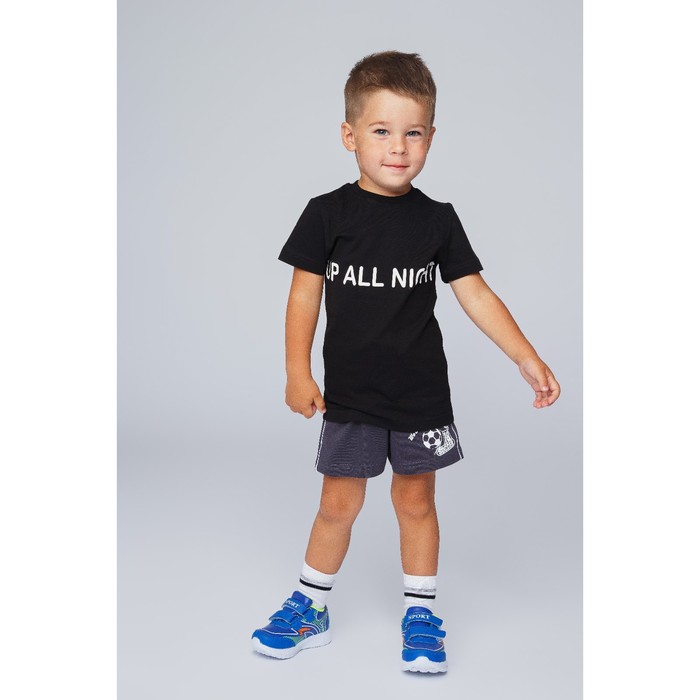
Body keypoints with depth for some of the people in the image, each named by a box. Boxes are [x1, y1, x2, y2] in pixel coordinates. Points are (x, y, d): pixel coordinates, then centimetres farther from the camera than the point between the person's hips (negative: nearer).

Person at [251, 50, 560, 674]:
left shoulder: (437, 220, 0)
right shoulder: (328, 214, -5)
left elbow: (475, 294, 2)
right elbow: (305, 295, -3)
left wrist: (527, 358, -3)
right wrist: (298, 373, -8)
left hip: (421, 392, 1)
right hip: (350, 393, -1)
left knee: (416, 500, 11)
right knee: (339, 503, 7)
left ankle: (421, 616, 26)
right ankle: (310, 609, 27)